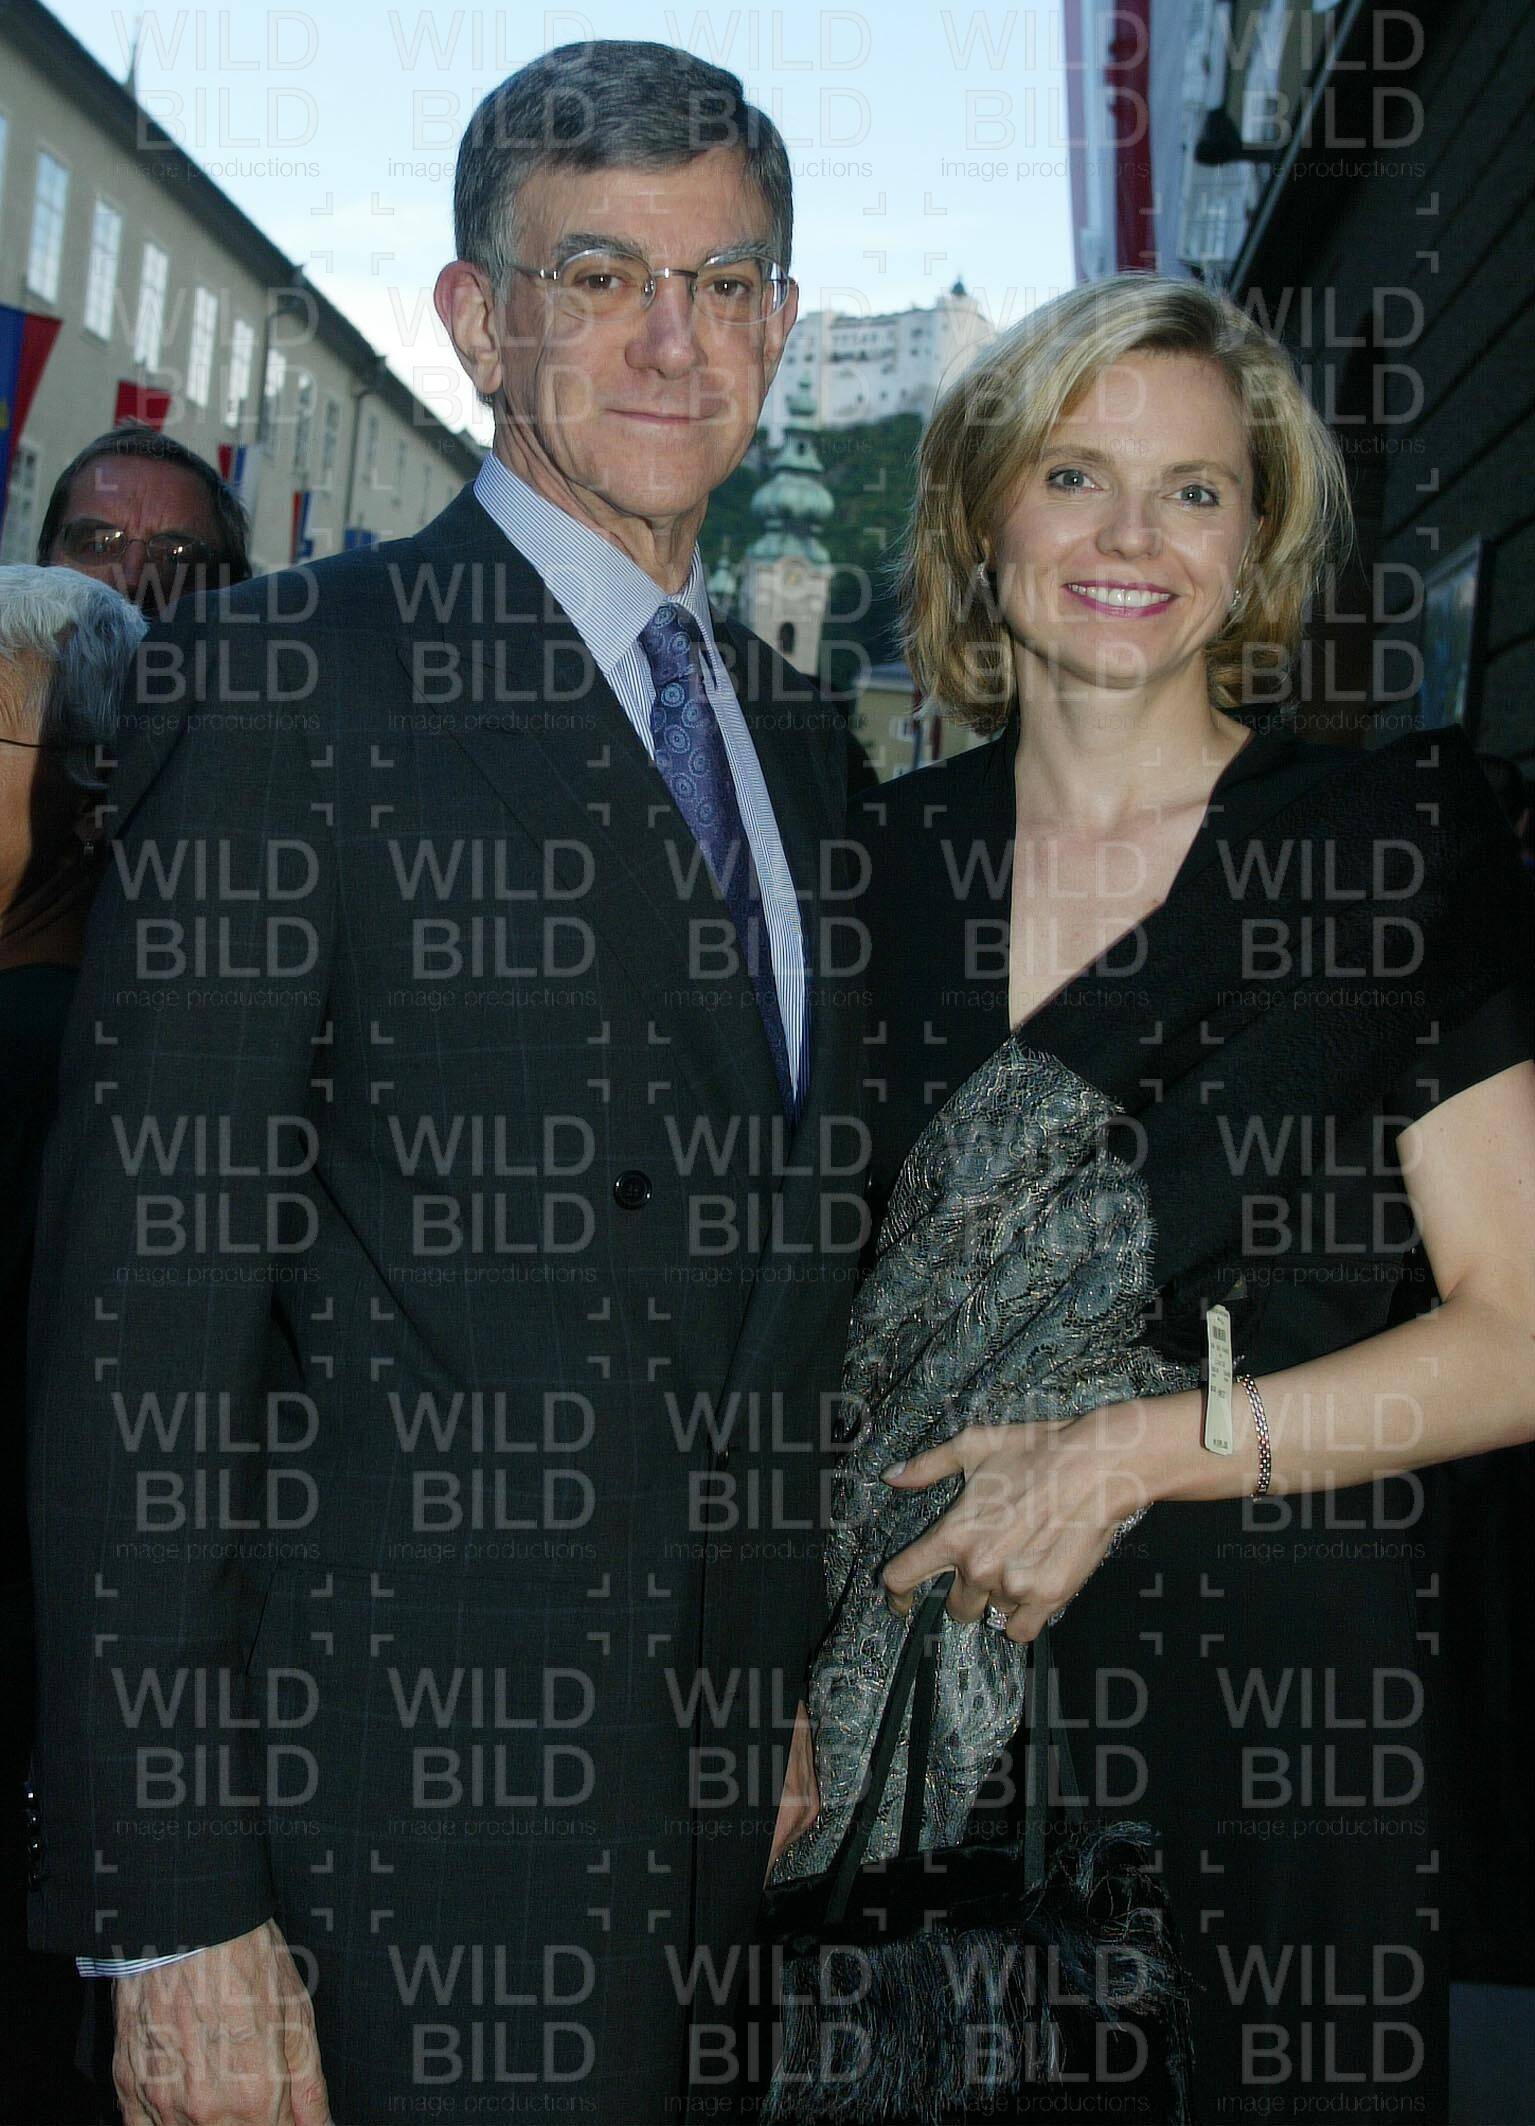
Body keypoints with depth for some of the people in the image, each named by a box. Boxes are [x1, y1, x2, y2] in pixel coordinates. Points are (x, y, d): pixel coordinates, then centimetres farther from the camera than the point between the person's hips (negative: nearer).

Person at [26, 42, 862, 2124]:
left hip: (724, 1795, 7)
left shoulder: (792, 731, 10)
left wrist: (797, 1698, 13)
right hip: (415, 1818, -6)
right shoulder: (289, 686, -11)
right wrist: (177, 1915, -15)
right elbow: (139, 1317, -14)